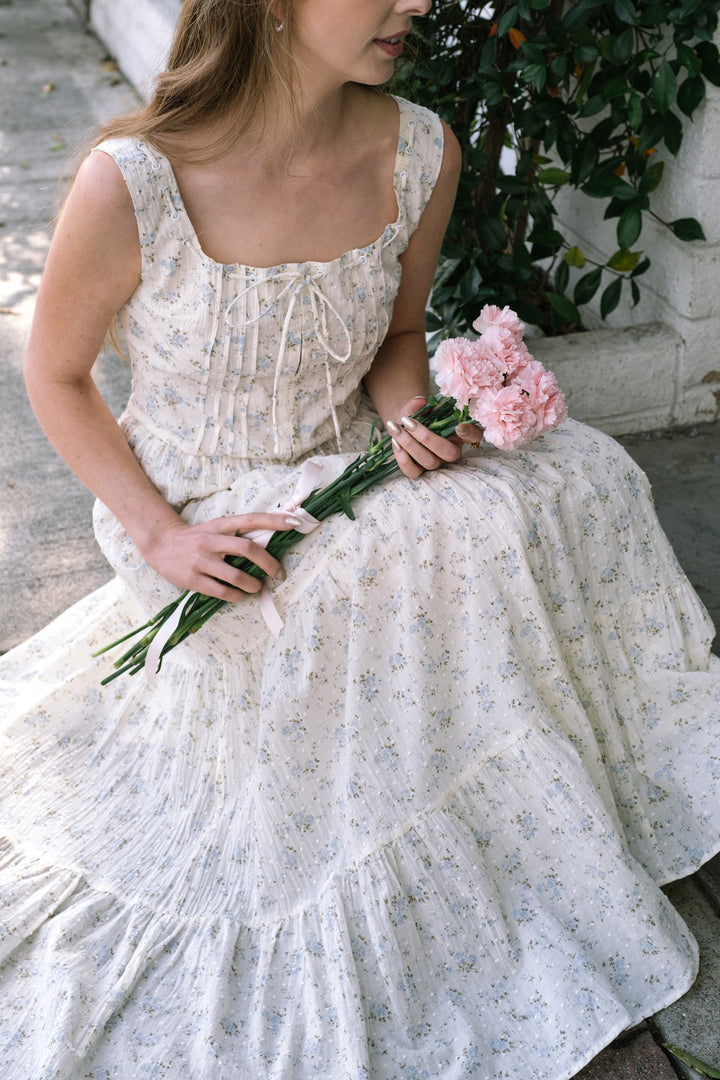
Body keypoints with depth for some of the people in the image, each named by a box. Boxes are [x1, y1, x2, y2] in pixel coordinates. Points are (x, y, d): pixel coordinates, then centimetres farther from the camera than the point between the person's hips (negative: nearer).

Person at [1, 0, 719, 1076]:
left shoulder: (421, 154, -10)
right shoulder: (131, 183, -23)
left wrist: (411, 420, -15)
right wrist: (158, 533, -16)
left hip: (352, 490, 5)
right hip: (194, 516, -5)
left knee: (578, 476, -16)